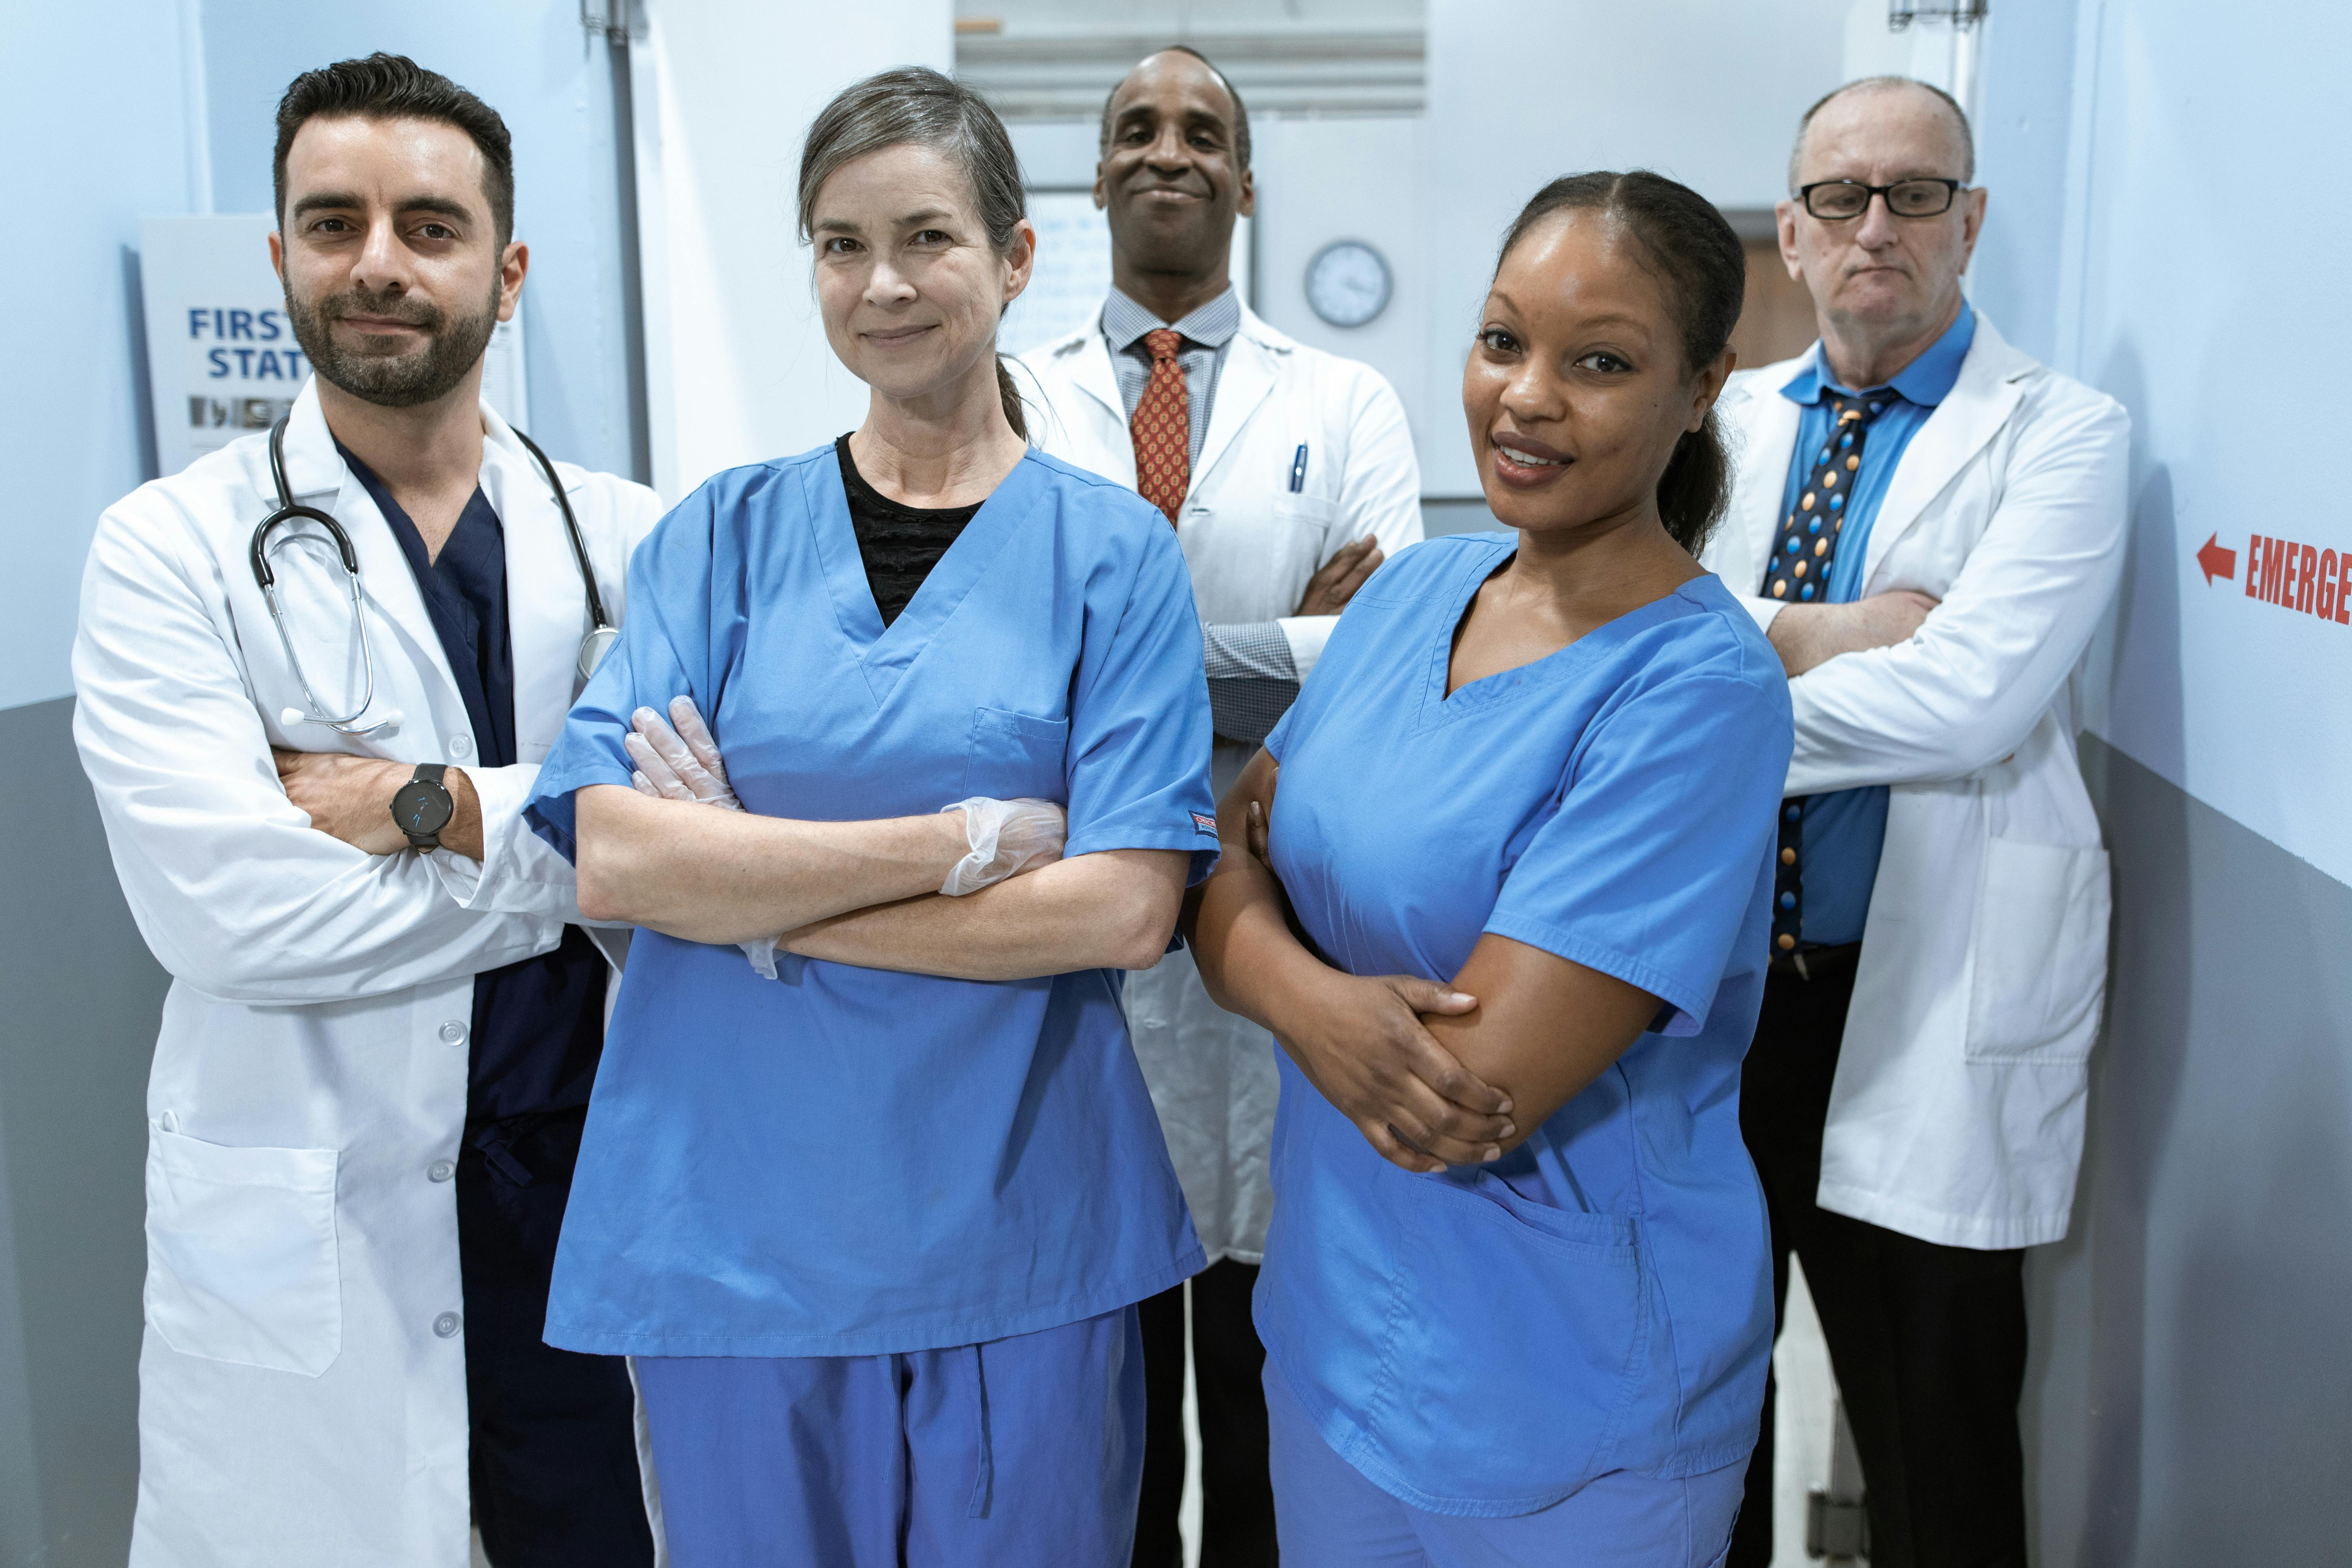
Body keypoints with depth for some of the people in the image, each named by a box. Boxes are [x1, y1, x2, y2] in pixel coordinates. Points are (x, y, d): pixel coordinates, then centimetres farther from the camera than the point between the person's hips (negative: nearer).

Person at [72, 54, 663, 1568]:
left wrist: (433, 805, -18)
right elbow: (228, 914, -16)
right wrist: (569, 845, -12)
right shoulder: (171, 549, -4)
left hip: (594, 1175, 2)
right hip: (305, 1230, -2)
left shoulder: (625, 537, 2)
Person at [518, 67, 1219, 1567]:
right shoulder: (723, 533, 2)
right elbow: (612, 856, -9)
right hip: (739, 1212, 1)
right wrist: (968, 840, -16)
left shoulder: (1112, 547, -2)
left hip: (1017, 1220, -1)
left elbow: (1124, 908, -11)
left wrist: (759, 898, -12)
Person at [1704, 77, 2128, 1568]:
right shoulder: (1729, 420, 9)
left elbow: (1966, 696, -21)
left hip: (1924, 1003, -4)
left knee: (1933, 1439, 10)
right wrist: (1812, 633, -18)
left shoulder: (2062, 433, -6)